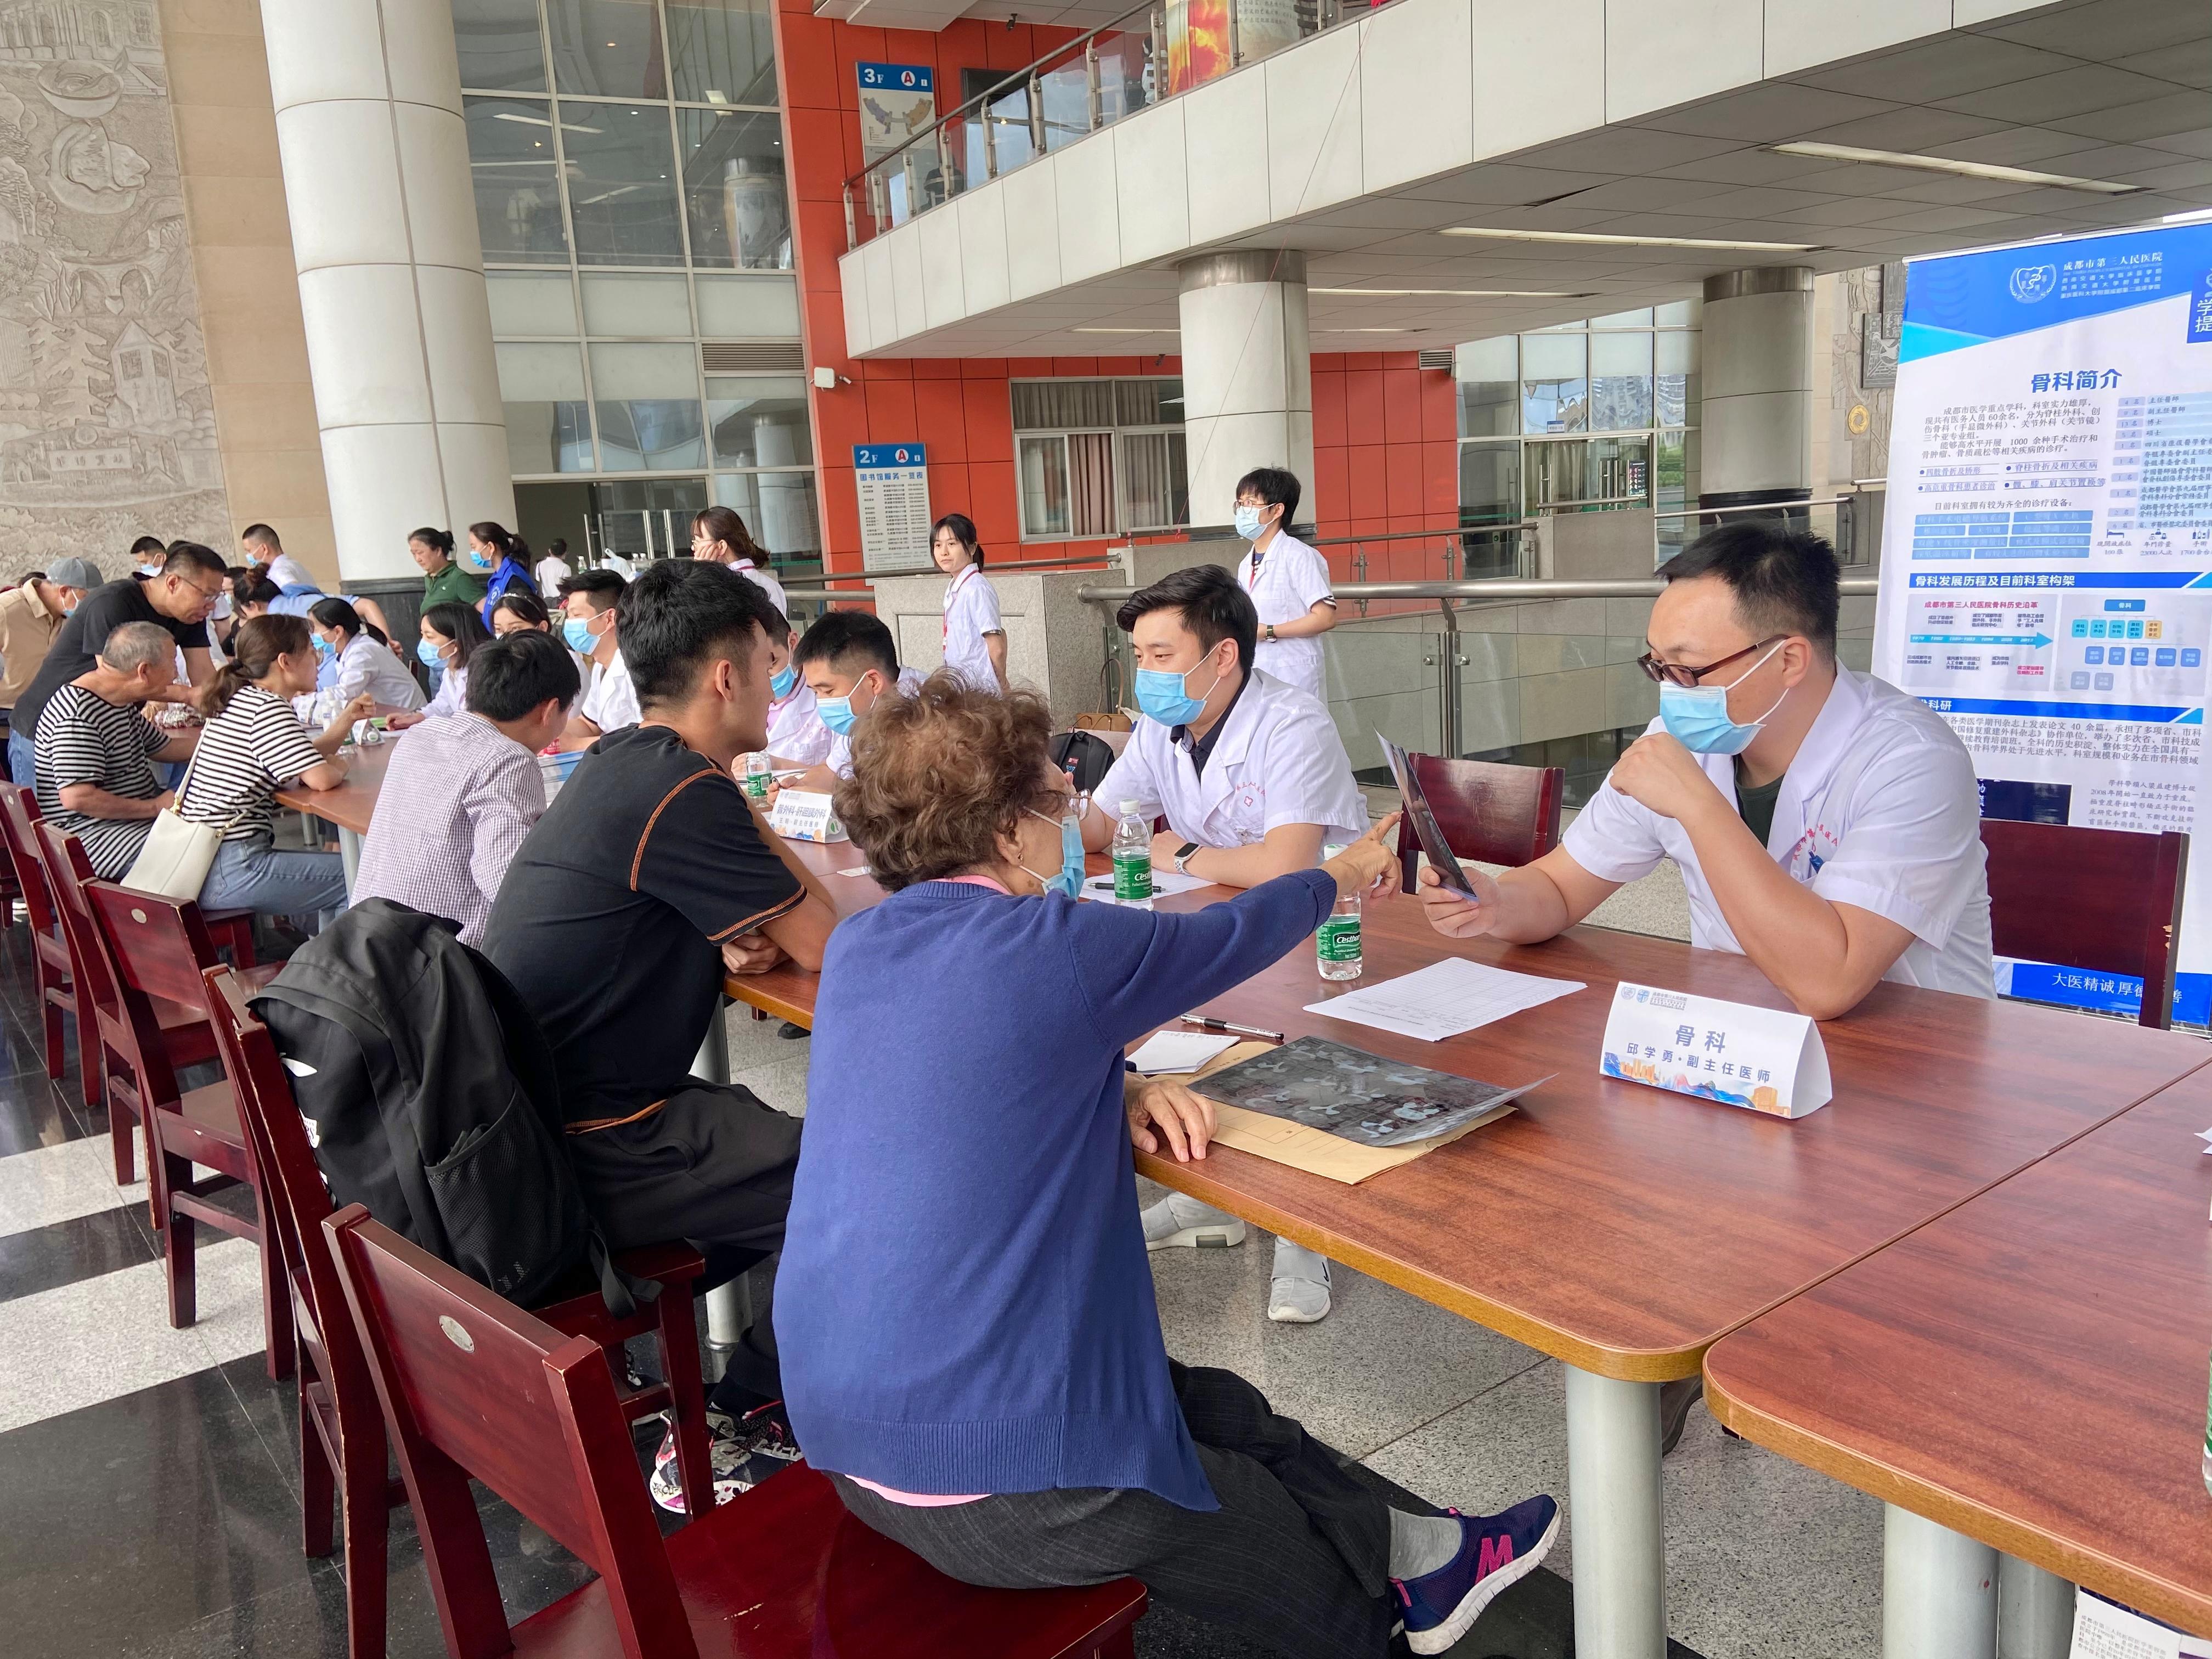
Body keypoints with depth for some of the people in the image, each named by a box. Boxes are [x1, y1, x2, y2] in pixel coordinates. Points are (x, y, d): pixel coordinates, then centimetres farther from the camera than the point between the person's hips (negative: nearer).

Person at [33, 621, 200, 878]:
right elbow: (76, 797, -29)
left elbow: (163, 747, 24)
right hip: (92, 832, -11)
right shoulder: (78, 715, -23)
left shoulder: (122, 702, 9)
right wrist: (155, 807, -23)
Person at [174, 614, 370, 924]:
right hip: (227, 871, -11)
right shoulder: (267, 707, -15)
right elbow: (320, 778, -24)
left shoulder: (242, 699, 16)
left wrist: (346, 719, 17)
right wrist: (339, 766, -2)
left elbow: (301, 761, 26)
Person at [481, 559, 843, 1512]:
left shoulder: (618, 762, 9)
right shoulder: (683, 791, -20)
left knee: (775, 1145, 22)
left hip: (515, 1125, 10)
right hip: (586, 1148, -10)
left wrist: (732, 945, -3)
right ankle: (722, 1438, 4)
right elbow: (826, 947, -14)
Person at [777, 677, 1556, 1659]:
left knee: (1217, 1411, 21)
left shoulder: (856, 948, 2)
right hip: (993, 1485, -8)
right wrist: (1342, 875, 20)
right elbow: (1234, 935, 0)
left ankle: (1410, 1549, 35)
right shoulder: (1054, 946, -19)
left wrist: (1114, 1086, 3)